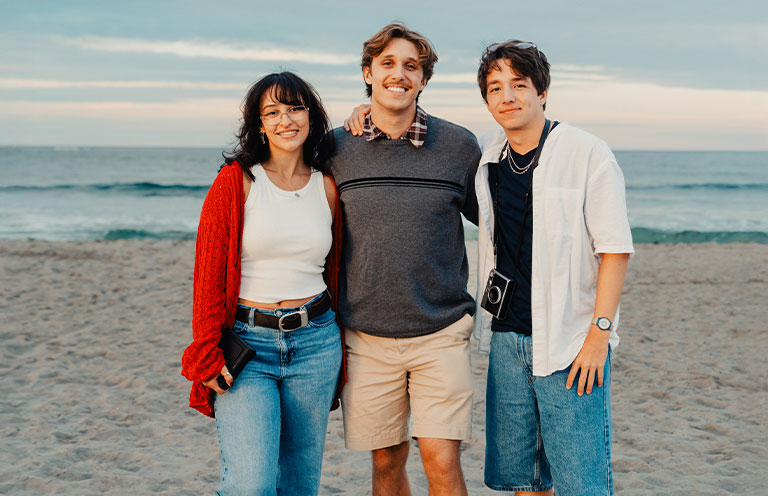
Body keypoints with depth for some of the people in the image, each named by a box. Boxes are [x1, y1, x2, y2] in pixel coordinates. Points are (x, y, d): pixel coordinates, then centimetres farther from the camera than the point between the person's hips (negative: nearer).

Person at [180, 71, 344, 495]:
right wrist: (209, 351, -8)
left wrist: (344, 350, 14)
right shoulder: (236, 181, -3)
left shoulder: (327, 188, 7)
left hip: (315, 344, 4)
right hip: (246, 344, -3)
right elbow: (209, 272, -3)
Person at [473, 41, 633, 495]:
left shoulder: (589, 154, -8)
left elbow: (615, 249, -10)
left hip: (571, 341, -5)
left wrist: (599, 335, -15)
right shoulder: (487, 156, 7)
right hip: (507, 338, 5)